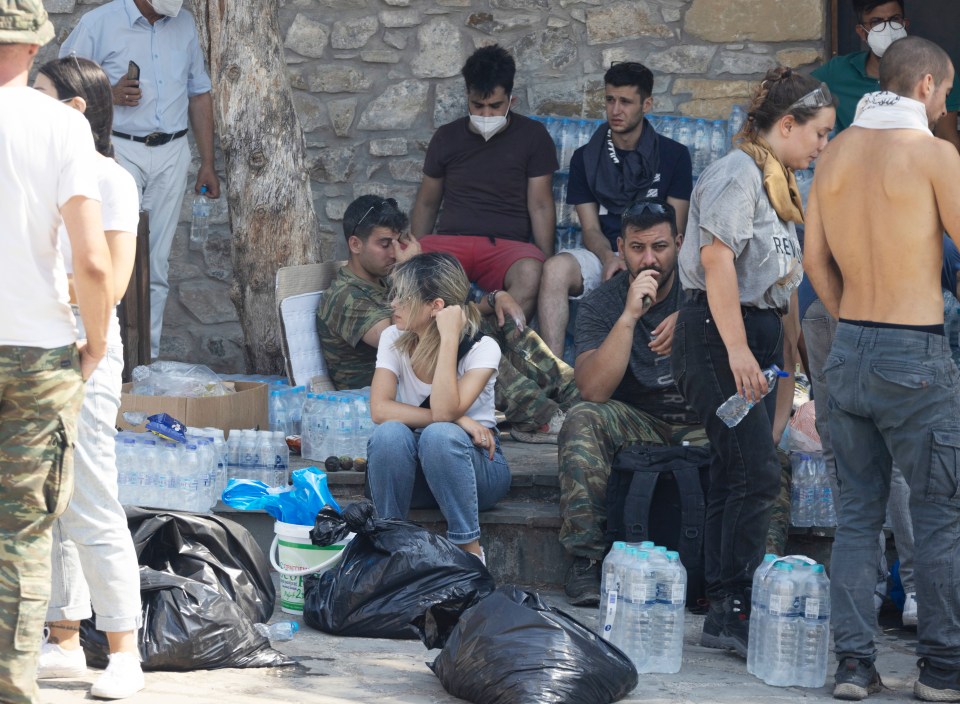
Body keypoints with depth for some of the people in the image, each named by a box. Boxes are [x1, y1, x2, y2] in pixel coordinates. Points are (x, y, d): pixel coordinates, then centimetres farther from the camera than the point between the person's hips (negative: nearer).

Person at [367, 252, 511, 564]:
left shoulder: (482, 348, -14)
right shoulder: (394, 339, -3)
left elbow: (444, 412, -29)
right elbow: (380, 409, -16)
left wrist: (449, 338, -29)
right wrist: (456, 419, -23)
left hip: (474, 464, -3)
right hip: (414, 473, 3)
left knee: (439, 435, -35)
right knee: (390, 433, -30)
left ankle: (469, 548, -24)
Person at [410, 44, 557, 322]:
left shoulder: (532, 136, 8)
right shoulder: (446, 138, 15)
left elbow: (540, 206, 5)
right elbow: (426, 204, 21)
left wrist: (548, 265, -6)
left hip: (506, 245, -2)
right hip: (449, 242, 2)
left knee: (529, 274, -39)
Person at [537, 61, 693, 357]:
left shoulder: (673, 155, 10)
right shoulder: (586, 158, 14)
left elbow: (674, 229, 5)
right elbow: (591, 228, 7)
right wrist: (608, 258, -17)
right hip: (603, 255, 1)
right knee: (556, 267, -33)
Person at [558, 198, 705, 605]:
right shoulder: (602, 305, -4)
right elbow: (593, 391, -18)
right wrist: (630, 315, -25)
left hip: (702, 423, -1)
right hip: (637, 424, 1)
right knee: (582, 420, -30)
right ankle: (585, 559, -29)